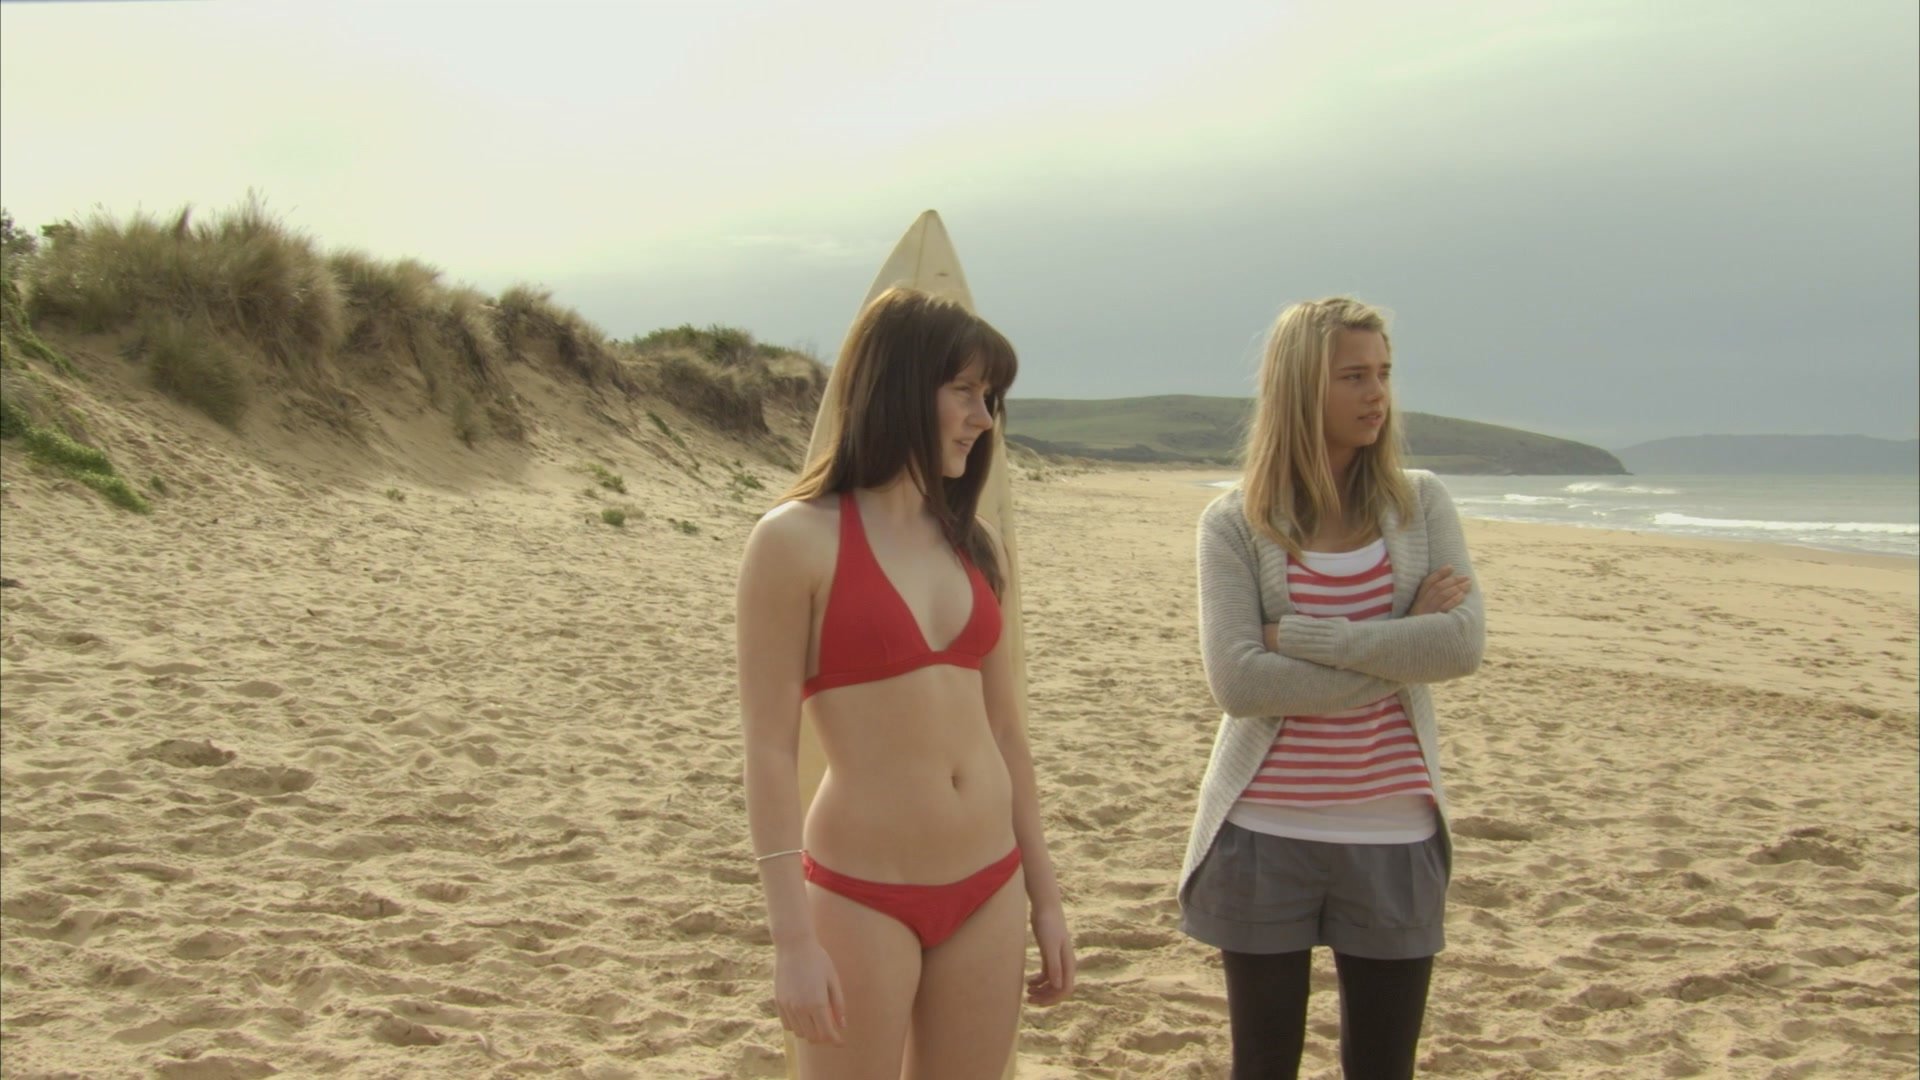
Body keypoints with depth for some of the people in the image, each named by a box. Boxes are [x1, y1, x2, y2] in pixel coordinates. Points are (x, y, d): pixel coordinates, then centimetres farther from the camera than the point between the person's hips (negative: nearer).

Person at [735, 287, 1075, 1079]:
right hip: (862, 898, -5)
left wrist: (1045, 898, 13)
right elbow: (769, 750, -10)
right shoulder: (798, 540, -9)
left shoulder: (974, 544, 8)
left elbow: (1003, 731, 13)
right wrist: (793, 939, -14)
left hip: (987, 893, 6)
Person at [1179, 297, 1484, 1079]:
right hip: (1266, 836, -2)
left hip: (1393, 837, 2)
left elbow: (1464, 644, -12)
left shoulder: (1421, 503, 2)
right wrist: (1398, 649, -15)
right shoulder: (1235, 523, -5)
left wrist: (1301, 635, -16)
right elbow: (1238, 681, -16)